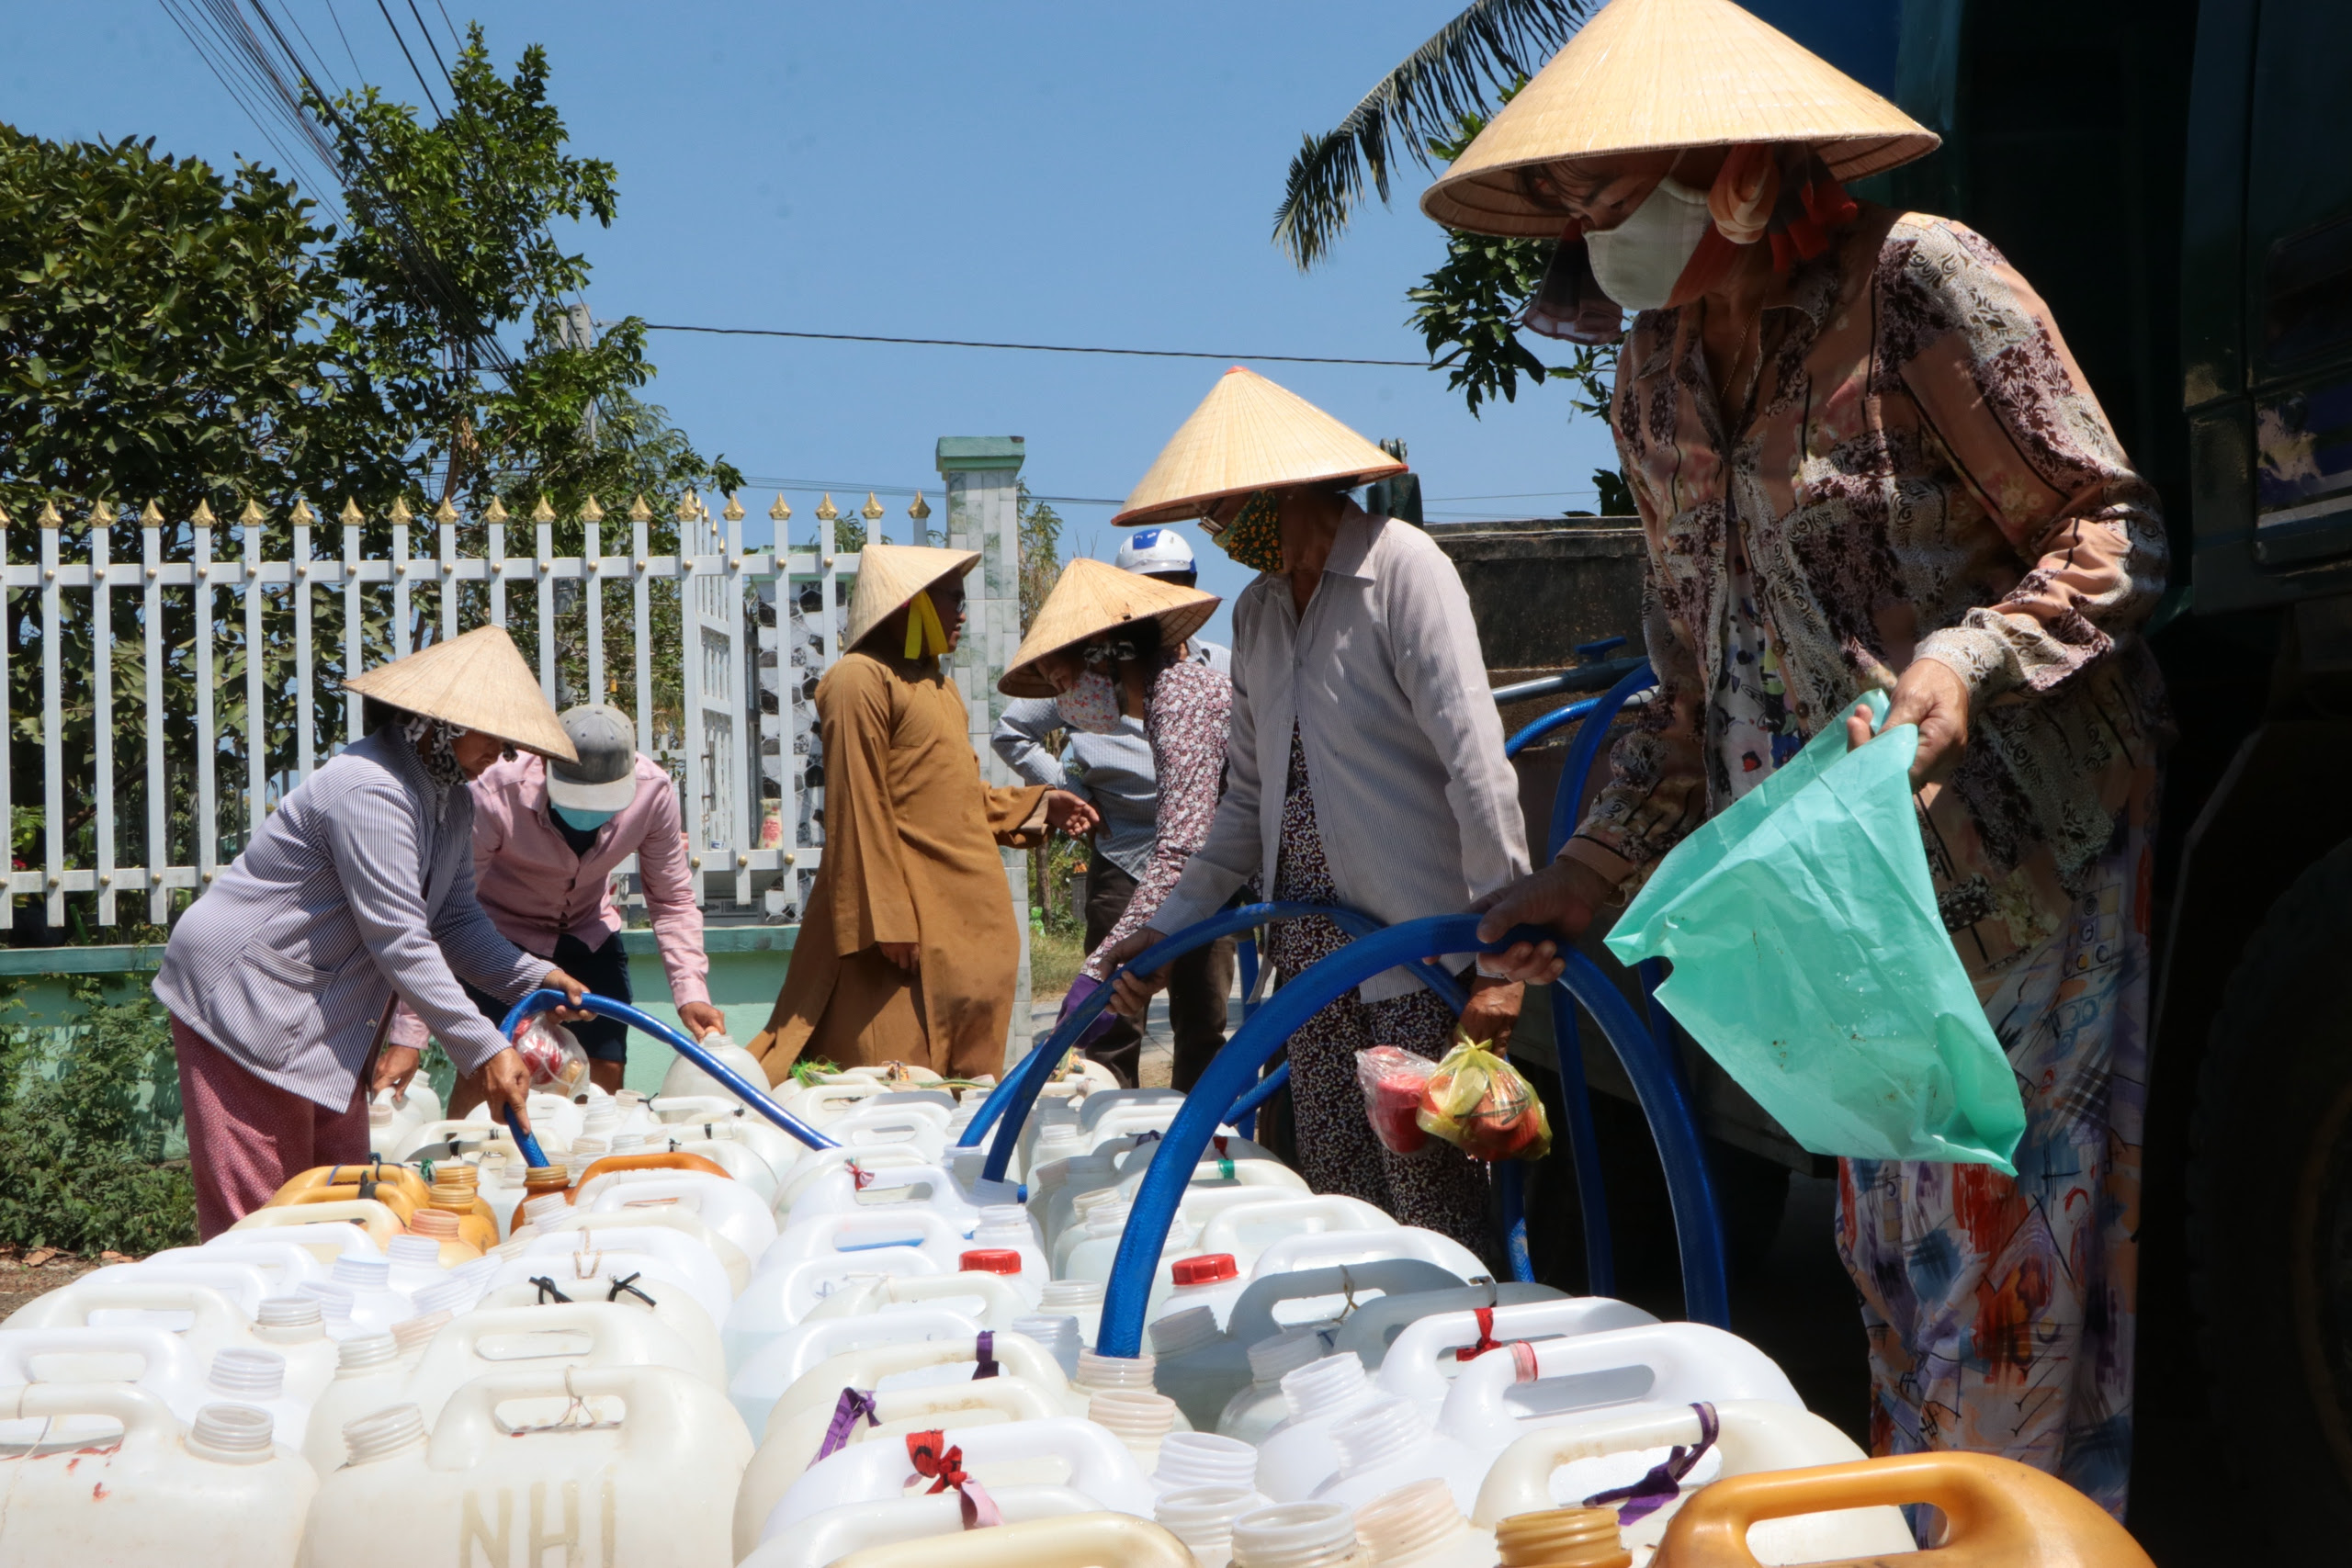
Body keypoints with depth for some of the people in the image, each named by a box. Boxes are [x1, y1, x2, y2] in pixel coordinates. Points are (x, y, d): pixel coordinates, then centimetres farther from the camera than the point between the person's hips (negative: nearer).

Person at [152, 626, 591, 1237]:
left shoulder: (451, 798, 6)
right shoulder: (369, 790, -25)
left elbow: (453, 919, 9)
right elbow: (399, 941, -28)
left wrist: (531, 976, -7)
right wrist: (484, 1050, -28)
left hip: (326, 1013, 10)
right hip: (244, 996, -10)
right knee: (259, 1207, -8)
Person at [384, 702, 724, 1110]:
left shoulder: (652, 791, -24)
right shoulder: (495, 794, -34)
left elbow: (672, 900, -9)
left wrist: (691, 993, -22)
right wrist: (408, 1037, -37)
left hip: (590, 935, 3)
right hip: (499, 935, -3)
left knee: (606, 1074, -2)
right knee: (482, 1074, -14)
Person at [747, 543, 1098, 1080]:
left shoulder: (937, 685, 21)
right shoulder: (861, 679, -9)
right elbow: (856, 810, -15)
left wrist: (1038, 805, 17)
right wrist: (886, 921, -19)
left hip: (965, 921, 9)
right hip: (911, 932, -9)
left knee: (968, 1081, 9)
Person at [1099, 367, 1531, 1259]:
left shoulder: (1402, 567, -9)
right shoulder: (1256, 611, 15)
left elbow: (1475, 763, -16)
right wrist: (1170, 927, 14)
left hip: (1418, 944, -7)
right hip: (1312, 950, 7)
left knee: (1431, 1200, -7)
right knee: (1334, 1194, 8)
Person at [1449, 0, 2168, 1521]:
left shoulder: (1916, 281, -11)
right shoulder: (1656, 381, 11)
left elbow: (2117, 533, -12)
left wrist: (1970, 660, -29)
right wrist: (1589, 872, 14)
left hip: (2015, 845, -7)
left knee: (2006, 1240, -6)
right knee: (1890, 1244, 12)